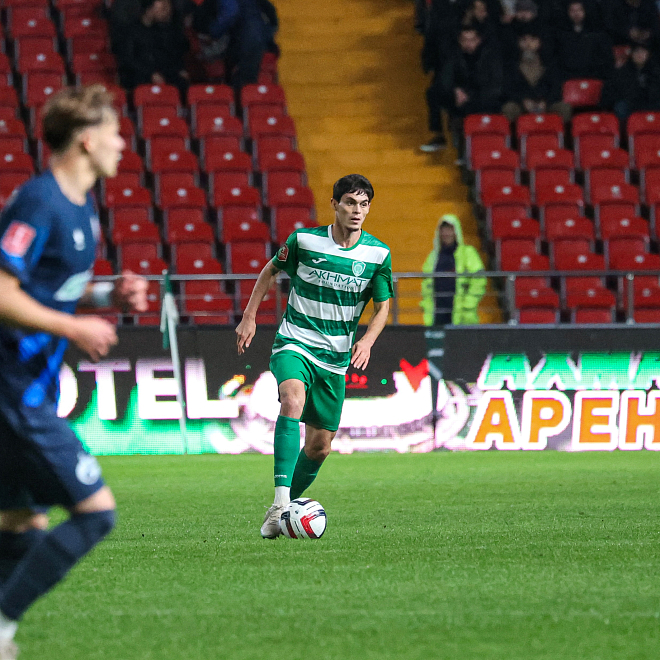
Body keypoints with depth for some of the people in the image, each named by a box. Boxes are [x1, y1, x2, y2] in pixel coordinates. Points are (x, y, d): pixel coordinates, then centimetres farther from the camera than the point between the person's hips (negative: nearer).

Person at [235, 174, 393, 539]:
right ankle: (280, 501, -42)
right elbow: (271, 270, 10)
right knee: (293, 401, -33)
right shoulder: (305, 240, -7)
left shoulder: (378, 255, -3)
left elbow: (382, 306, 6)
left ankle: (284, 509, 28)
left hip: (335, 358, 4)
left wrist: (367, 340, -13)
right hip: (294, 344, -4)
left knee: (319, 447, 6)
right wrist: (249, 317, 6)